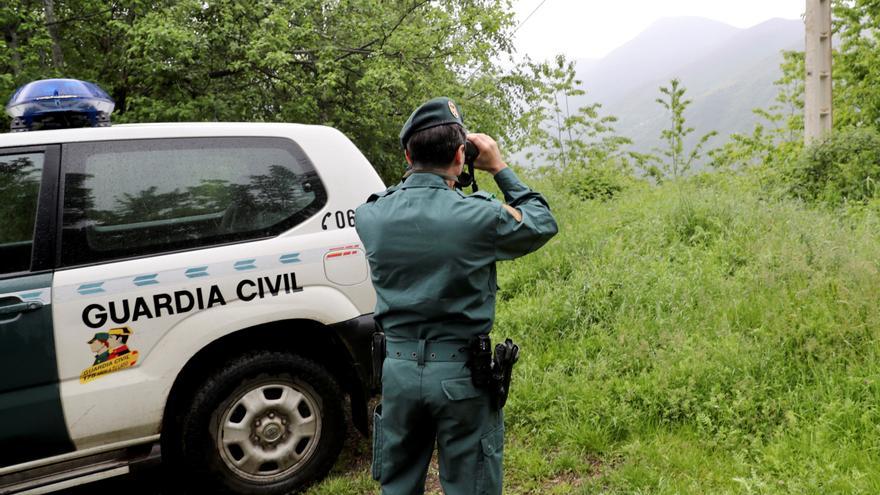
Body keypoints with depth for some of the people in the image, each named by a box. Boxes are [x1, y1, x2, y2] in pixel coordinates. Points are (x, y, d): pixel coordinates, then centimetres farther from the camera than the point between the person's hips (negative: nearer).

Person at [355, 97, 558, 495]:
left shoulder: (369, 217, -7)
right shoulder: (480, 216, -17)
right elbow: (543, 224, 3)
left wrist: (417, 171, 12)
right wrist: (499, 168, 7)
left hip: (398, 369, 4)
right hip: (460, 373, -3)